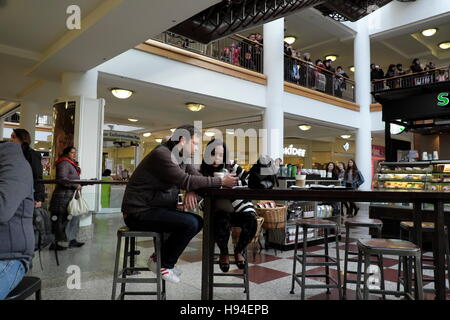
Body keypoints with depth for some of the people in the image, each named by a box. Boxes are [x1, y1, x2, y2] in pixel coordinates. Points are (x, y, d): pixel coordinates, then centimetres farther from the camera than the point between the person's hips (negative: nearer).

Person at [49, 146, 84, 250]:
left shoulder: (72, 164, 20)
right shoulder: (64, 163, -13)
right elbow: (62, 179, -23)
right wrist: (76, 186, -19)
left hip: (71, 197, 11)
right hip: (63, 197, -11)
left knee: (74, 218, 12)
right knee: (60, 221, -4)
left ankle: (72, 241, 20)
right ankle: (54, 244, 4)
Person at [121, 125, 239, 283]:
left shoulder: (181, 158, 11)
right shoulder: (162, 154, -19)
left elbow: (198, 177, 5)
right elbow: (185, 181, -25)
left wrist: (191, 191, -19)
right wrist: (221, 181, -22)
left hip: (153, 209, 10)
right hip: (138, 212, -9)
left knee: (198, 222, 3)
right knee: (190, 223, -21)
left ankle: (160, 257, 11)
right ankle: (162, 264, -1)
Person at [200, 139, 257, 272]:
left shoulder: (231, 166, -4)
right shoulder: (203, 171, -4)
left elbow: (249, 179, -4)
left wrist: (233, 183, -19)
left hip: (240, 206, 1)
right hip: (220, 211, -1)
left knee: (251, 221, -25)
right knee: (222, 222, -32)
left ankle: (238, 251, 7)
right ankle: (224, 253, 2)